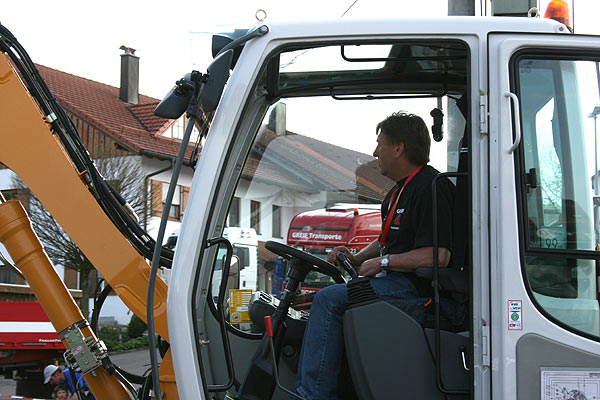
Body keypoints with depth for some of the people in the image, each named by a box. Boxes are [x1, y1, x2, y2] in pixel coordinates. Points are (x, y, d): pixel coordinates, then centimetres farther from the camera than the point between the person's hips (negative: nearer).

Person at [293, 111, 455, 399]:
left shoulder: (432, 187, -14)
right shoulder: (400, 190, 20)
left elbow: (438, 256, -23)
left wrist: (383, 262, -16)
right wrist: (357, 259, 13)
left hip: (415, 289, -11)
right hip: (394, 281, 11)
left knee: (329, 300, -21)